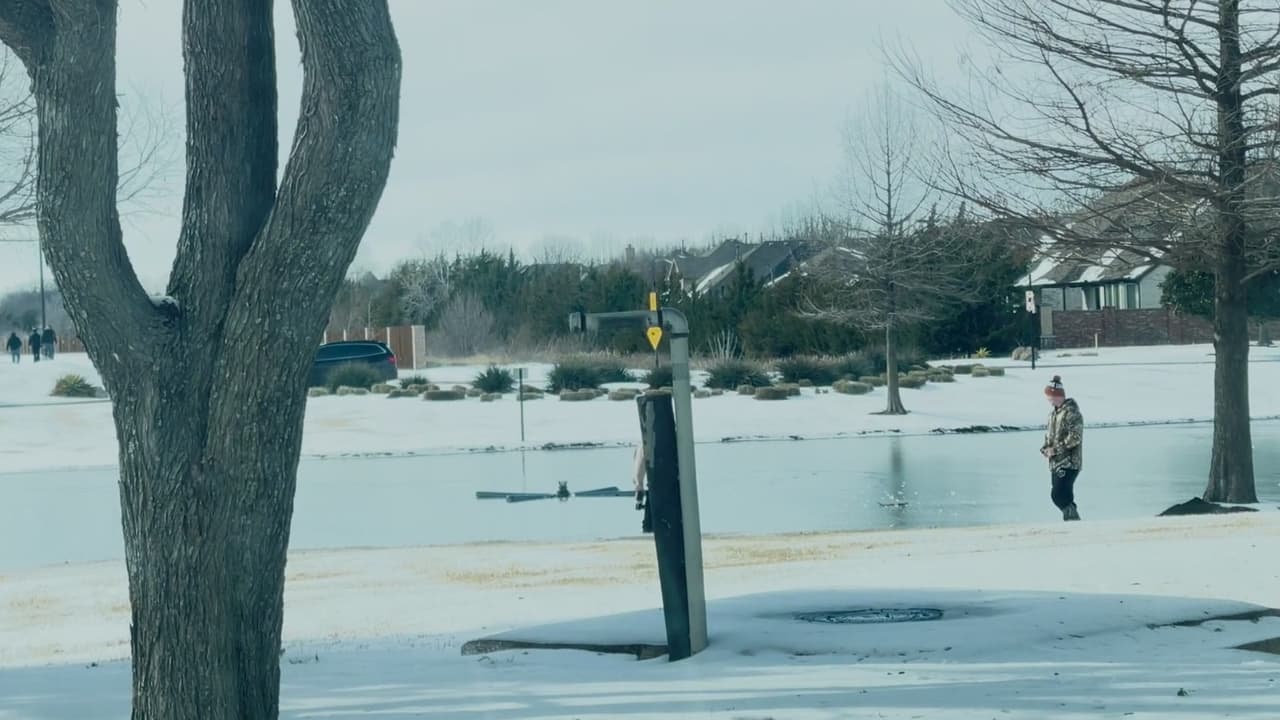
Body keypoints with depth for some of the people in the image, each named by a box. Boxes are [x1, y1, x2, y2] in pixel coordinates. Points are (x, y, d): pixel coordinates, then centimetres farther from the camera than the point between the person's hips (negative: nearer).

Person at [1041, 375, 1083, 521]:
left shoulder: (1071, 412, -14)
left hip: (1069, 463, -9)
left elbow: (1075, 437, -21)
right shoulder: (1054, 413, 14)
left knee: (1058, 496, -15)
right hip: (1055, 463, 9)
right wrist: (1045, 449, 4)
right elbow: (1049, 434, 24)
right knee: (1064, 498, 11)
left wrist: (1056, 449, -17)